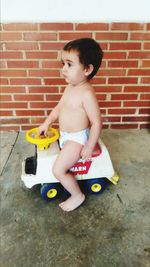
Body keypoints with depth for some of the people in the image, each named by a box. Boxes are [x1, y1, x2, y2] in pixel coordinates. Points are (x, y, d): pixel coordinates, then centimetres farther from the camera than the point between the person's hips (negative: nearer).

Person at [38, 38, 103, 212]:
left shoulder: (86, 93, -26)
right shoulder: (70, 86, 1)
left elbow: (96, 122, -23)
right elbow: (59, 107, 13)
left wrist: (89, 147, -18)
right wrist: (47, 123, 8)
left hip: (77, 138, -9)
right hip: (64, 135, 10)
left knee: (58, 171, -11)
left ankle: (78, 196, 15)